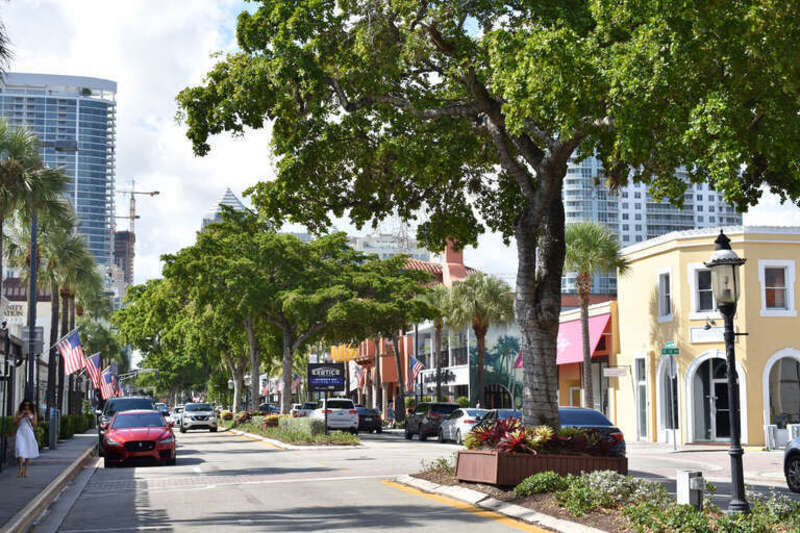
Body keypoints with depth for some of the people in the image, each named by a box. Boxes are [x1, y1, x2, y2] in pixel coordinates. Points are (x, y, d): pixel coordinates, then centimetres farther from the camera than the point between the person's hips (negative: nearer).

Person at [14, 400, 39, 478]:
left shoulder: (33, 413, 8)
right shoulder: (19, 412, 9)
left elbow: (34, 424, 4)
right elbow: (15, 422, 2)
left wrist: (29, 417, -8)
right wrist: (22, 416, -9)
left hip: (29, 433, 1)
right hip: (20, 433, -1)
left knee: (28, 451, 1)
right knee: (20, 450, -14)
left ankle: (26, 470, 9)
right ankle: (20, 469, -10)